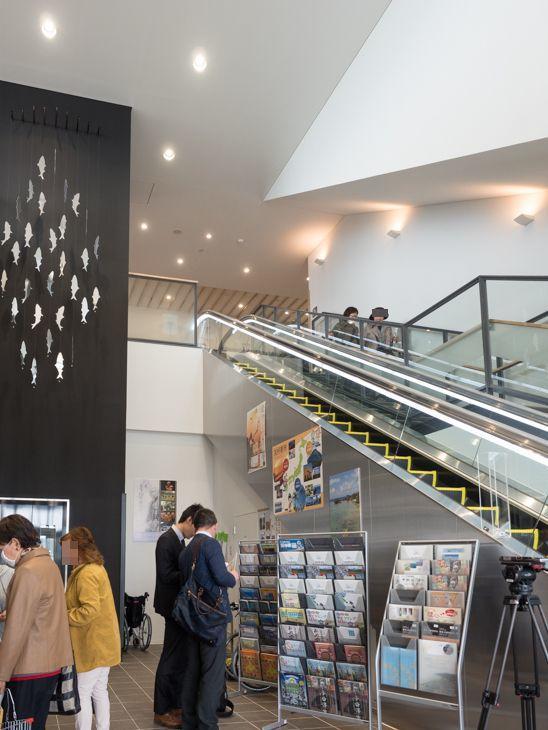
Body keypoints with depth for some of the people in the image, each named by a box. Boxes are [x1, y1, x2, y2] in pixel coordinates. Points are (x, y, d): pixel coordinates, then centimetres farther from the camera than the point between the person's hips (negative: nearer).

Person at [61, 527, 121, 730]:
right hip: (103, 644, 10)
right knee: (99, 691, 16)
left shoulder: (86, 574, -21)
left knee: (82, 694, 1)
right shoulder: (95, 568, 11)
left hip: (93, 647, -10)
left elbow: (89, 611, -27)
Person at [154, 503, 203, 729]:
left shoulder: (178, 540, 12)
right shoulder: (167, 540, -17)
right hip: (173, 607, -10)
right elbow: (166, 575, -23)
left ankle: (175, 705, 26)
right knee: (172, 659, -2)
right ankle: (161, 711, 9)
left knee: (180, 657, 16)